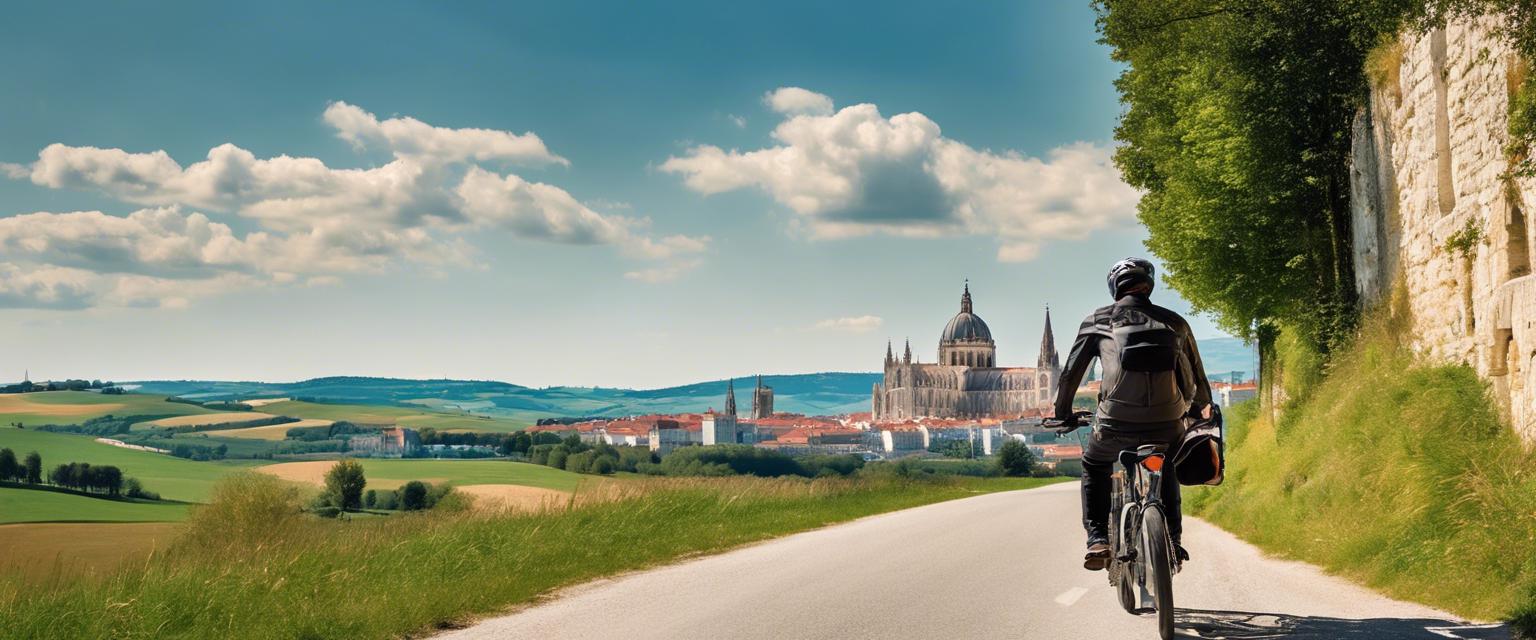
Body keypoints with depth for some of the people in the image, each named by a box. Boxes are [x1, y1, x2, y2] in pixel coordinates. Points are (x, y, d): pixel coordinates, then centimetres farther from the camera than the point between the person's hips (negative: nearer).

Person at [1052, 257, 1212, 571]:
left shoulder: (1098, 320, 9)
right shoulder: (1174, 322, 14)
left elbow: (1071, 373, 11)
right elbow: (1197, 379, 22)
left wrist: (1063, 413, 27)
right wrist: (1201, 410, 42)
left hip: (1117, 423, -2)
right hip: (1168, 425, 2)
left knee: (1094, 466, 28)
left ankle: (1098, 539, 12)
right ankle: (1173, 541, 23)